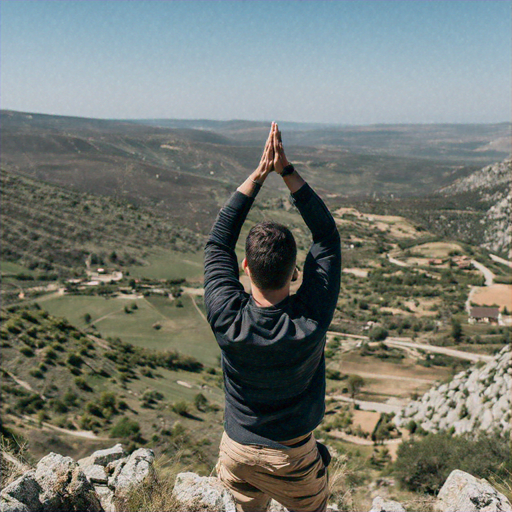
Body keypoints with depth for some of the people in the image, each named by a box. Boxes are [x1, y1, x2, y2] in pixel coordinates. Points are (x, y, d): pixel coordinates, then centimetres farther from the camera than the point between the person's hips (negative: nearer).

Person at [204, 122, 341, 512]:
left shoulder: (227, 321, -27)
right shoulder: (312, 321, -29)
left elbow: (218, 241, -14)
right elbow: (327, 236, -18)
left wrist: (259, 175, -16)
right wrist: (287, 170, -20)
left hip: (238, 451, 1)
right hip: (293, 458, -1)